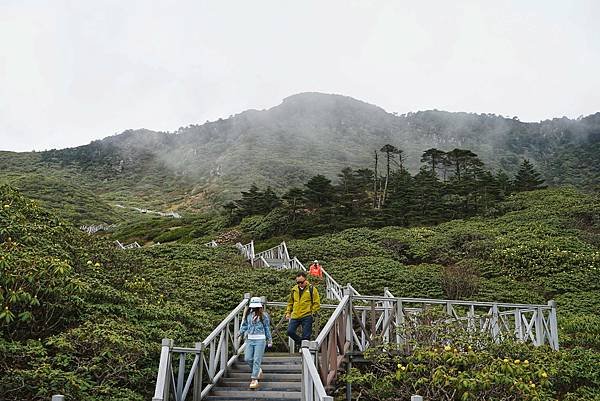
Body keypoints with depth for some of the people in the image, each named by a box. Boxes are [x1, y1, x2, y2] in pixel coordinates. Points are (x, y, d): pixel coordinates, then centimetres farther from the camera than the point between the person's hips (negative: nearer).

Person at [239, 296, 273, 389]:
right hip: (249, 339, 4)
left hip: (260, 340, -4)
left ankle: (254, 379, 0)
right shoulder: (248, 314, 9)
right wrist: (241, 332, 3)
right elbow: (244, 325, 19)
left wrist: (269, 340, 9)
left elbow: (267, 328, 6)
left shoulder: (263, 315, 0)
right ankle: (258, 371, 25)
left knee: (257, 360, -6)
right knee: (247, 359, -1)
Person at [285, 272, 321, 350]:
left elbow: (317, 303, -1)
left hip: (307, 316, -4)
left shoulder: (312, 289, -2)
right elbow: (290, 302, 21)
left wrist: (313, 313, -11)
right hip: (295, 316, 4)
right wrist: (288, 312, 14)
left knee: (306, 335, -1)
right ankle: (300, 342, 20)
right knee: (290, 331, -4)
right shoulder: (294, 289, 11)